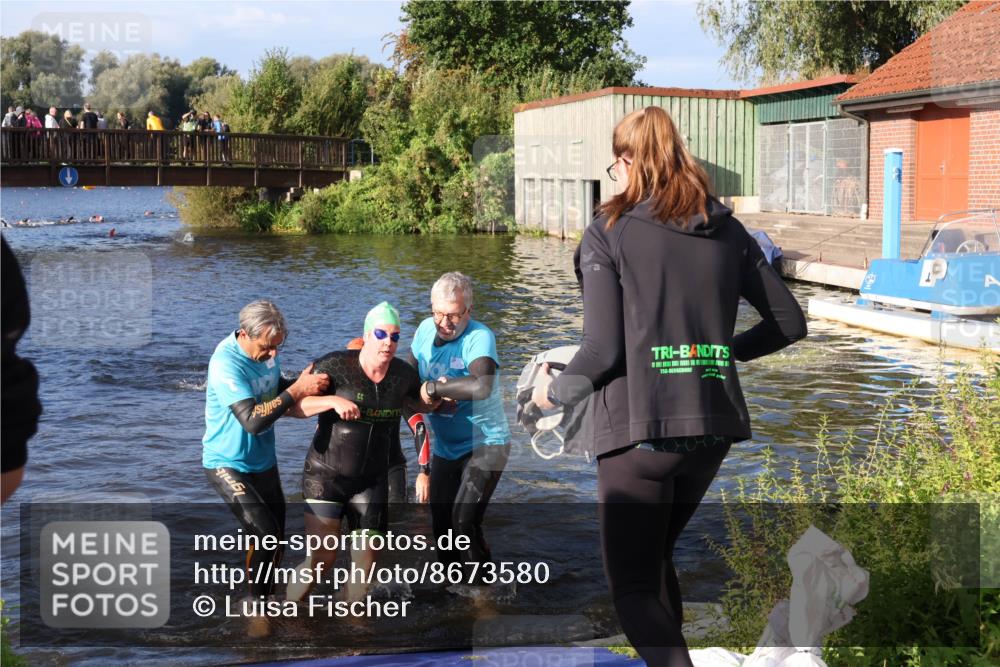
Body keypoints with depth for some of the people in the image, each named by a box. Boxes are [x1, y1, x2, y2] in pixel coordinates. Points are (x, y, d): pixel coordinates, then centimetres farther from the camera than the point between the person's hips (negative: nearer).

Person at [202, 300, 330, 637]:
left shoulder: (267, 352, -3)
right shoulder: (226, 363, -27)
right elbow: (253, 420, -34)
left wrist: (304, 381, -5)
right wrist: (297, 390, -31)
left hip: (263, 461, 8)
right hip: (228, 463, -8)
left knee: (276, 536, 14)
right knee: (264, 534, -19)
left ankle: (265, 599, 34)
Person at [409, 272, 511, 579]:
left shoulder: (479, 337, -24)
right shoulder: (425, 330, -4)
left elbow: (481, 386, -42)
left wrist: (432, 387, -33)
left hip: (485, 444, -7)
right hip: (444, 447, 7)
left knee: (464, 522, -18)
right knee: (441, 524, 12)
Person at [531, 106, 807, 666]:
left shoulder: (609, 233, -5)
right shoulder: (729, 231, 8)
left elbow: (602, 350, -12)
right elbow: (790, 322, 11)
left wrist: (554, 391, 6)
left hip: (640, 429, -5)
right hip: (712, 426, 5)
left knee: (632, 583, 5)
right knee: (656, 557, 24)